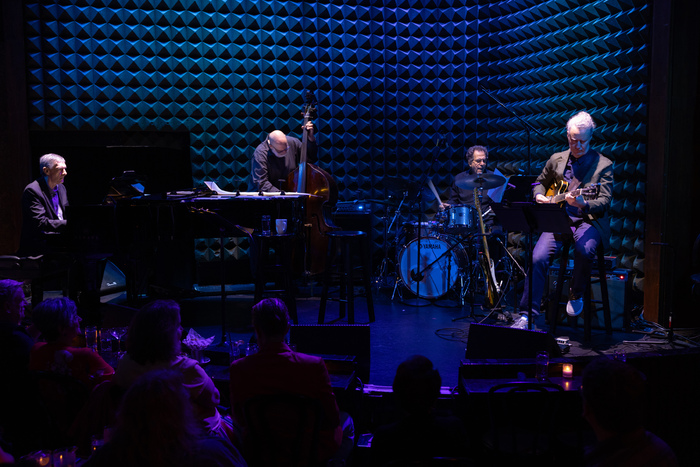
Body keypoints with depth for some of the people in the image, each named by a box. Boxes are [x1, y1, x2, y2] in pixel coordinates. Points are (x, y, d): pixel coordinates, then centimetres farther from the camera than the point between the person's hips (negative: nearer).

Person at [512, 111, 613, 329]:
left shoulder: (603, 164, 0)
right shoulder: (556, 160, 11)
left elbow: (605, 201, -9)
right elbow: (540, 182, 27)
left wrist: (584, 204, -30)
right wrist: (539, 196, 4)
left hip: (588, 220, -3)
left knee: (584, 250, -36)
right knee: (538, 258, -21)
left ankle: (576, 295, -7)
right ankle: (527, 315, -14)